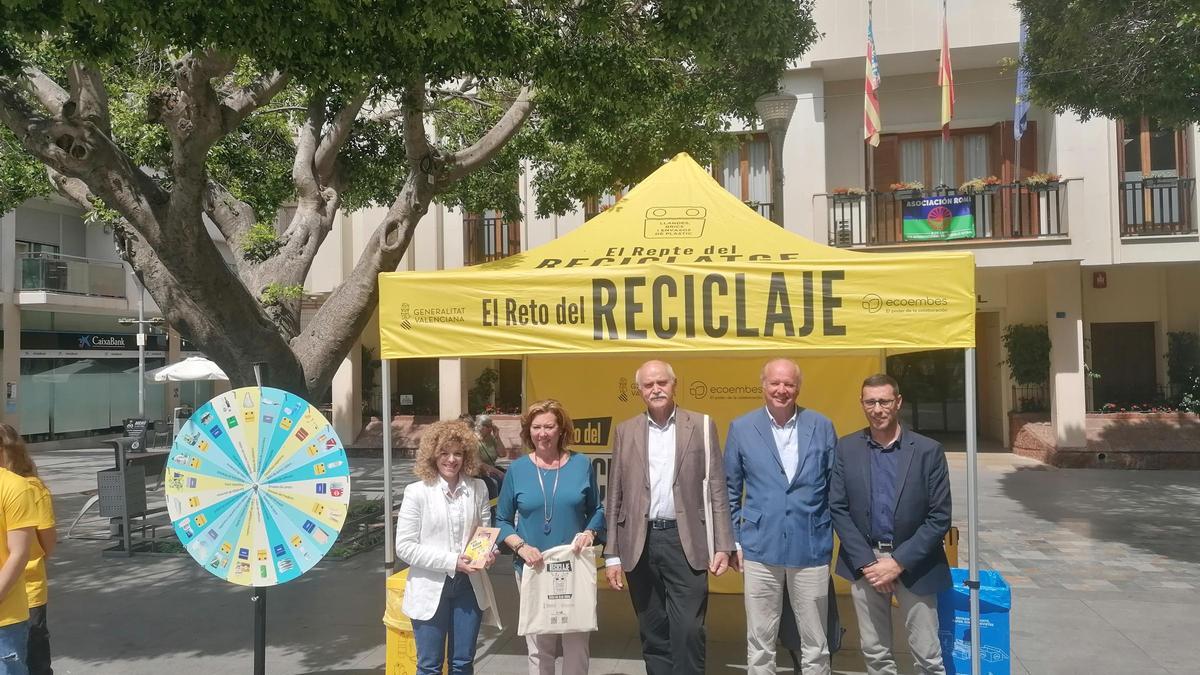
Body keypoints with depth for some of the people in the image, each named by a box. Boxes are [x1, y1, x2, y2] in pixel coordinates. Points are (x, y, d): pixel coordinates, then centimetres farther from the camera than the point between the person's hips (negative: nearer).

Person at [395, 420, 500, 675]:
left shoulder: (478, 489, 1)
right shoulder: (417, 492, -9)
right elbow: (404, 547, -11)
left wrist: (488, 551, -11)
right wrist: (451, 561, -18)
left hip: (469, 586, 3)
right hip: (431, 588, -3)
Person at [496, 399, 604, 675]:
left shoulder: (581, 464, 0)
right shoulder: (517, 469, -1)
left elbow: (596, 511, 8)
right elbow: (502, 520, 3)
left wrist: (590, 533, -13)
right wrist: (521, 546, -14)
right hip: (533, 569, 0)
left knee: (577, 645, 6)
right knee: (539, 649, 10)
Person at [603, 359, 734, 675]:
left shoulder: (701, 426, 2)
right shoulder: (625, 431, 7)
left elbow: (717, 490, 1)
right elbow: (615, 496, 7)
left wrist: (723, 545, -5)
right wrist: (612, 554, 4)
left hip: (685, 541, -2)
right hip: (641, 543, 2)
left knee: (688, 631, -4)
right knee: (653, 634, 11)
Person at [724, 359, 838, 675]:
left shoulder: (821, 426, 2)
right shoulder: (741, 428, 1)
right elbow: (730, 491, 6)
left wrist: (839, 535, 5)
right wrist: (733, 540, 3)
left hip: (811, 548, 1)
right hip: (760, 548, 0)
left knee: (815, 643, 11)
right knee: (760, 643, 9)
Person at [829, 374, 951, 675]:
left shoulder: (929, 450, -6)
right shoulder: (846, 449, 0)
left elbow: (939, 517, -6)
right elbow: (837, 509, -1)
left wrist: (898, 562, -12)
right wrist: (866, 562, -9)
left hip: (912, 563, -2)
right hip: (864, 561, 2)